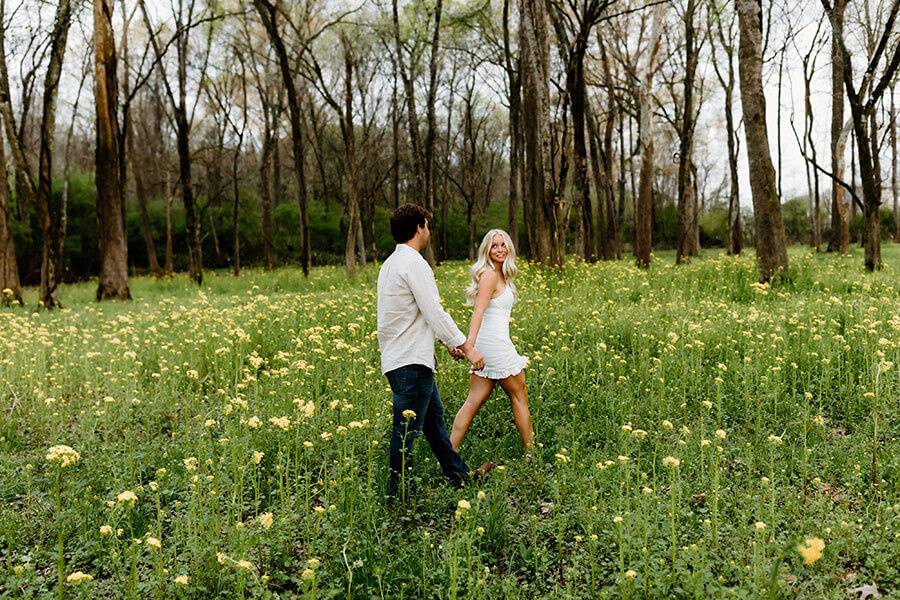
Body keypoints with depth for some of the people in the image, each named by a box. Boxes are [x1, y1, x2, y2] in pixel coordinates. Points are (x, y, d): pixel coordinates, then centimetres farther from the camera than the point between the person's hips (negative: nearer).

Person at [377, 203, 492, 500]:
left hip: (406, 358, 11)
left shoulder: (392, 263, 16)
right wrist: (468, 347, -14)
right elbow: (435, 313, -20)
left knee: (434, 417, 19)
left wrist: (450, 344, 24)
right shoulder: (413, 263, -16)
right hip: (410, 362, -11)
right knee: (407, 429, -2)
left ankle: (459, 475, 32)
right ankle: (397, 494, 8)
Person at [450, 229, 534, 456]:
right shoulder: (489, 275, -11)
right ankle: (531, 453, 17)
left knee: (474, 402, 6)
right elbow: (478, 311, -22)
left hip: (488, 345, 9)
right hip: (496, 345, -9)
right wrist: (469, 343, -32)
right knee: (519, 396, 5)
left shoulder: (500, 275, 17)